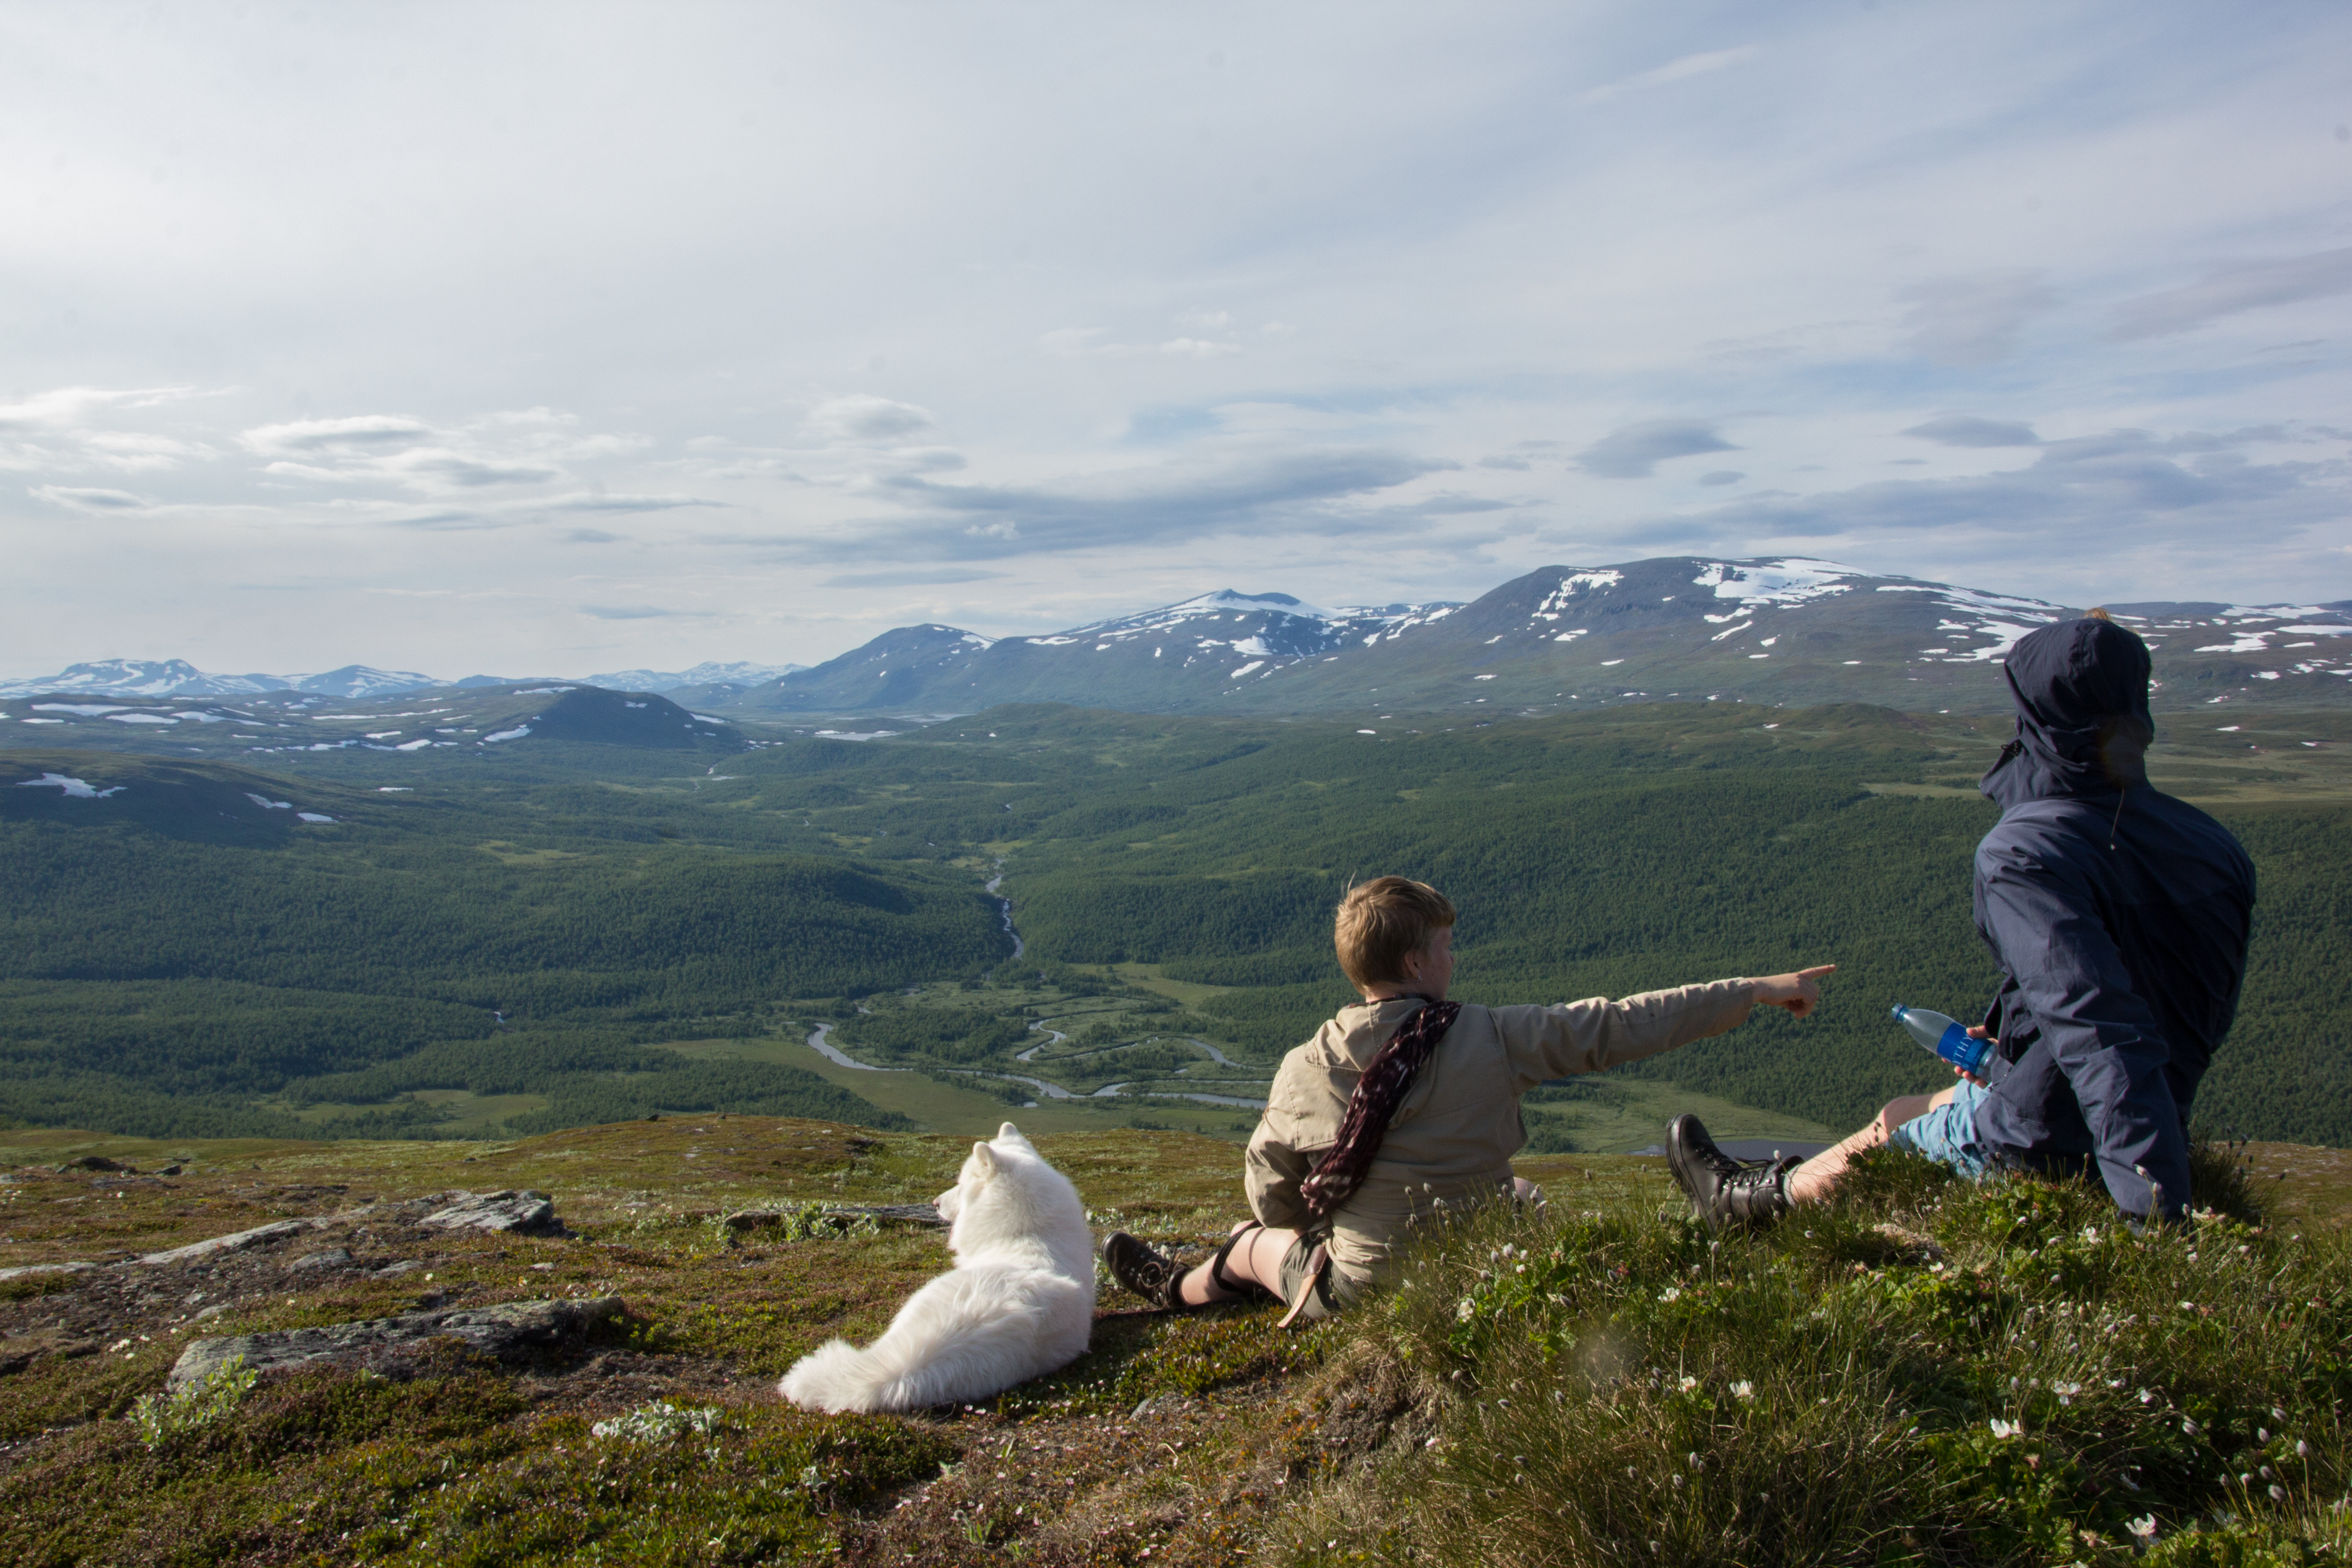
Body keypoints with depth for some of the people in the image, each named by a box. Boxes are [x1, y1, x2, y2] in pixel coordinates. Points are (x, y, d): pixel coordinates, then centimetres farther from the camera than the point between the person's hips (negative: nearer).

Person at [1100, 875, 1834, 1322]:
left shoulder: (1305, 1070, -14)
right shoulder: (1491, 1039, -18)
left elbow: (1270, 1195, -2)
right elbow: (1624, 1026, -12)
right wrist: (1759, 990, -3)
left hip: (1367, 1296, -1)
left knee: (1258, 1238, 25)